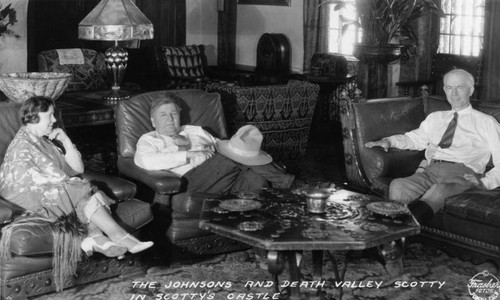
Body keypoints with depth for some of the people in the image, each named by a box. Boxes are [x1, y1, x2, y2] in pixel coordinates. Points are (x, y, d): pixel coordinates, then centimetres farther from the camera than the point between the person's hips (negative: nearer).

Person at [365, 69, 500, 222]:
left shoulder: (486, 122, 16)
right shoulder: (435, 118, 30)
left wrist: (484, 182, -8)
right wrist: (389, 141, 7)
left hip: (462, 174, -3)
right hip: (430, 169, 4)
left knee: (439, 190, -41)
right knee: (398, 186, -31)